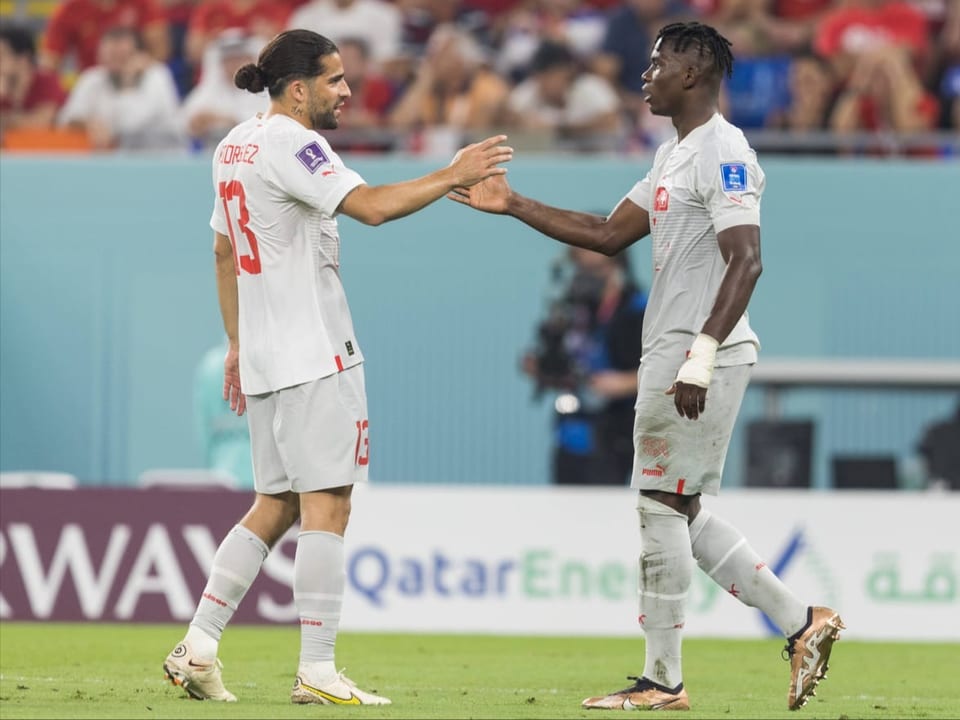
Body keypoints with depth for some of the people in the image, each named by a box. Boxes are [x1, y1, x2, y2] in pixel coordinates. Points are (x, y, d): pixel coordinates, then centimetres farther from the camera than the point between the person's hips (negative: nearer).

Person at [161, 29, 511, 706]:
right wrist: (453, 176, -17)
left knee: (276, 507, 13)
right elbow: (371, 205, -25)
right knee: (326, 506, -8)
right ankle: (317, 672, -11)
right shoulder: (289, 144, -14)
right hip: (313, 353, -10)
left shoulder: (235, 145, 16)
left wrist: (237, 343, 28)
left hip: (263, 355, 10)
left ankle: (197, 648, 8)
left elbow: (224, 249, 23)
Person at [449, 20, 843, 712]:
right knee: (680, 512, 12)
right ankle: (800, 622, 13)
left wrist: (701, 357, -28)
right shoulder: (675, 156, 18)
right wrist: (513, 205, 21)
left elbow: (745, 262, -22)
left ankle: (663, 680, 1)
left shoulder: (723, 153, -14)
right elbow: (610, 234, 25)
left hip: (705, 356, -10)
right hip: (673, 356, 10)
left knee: (662, 505, -5)